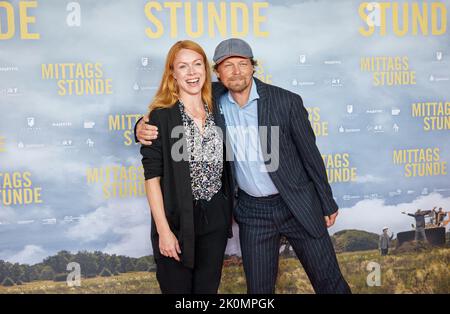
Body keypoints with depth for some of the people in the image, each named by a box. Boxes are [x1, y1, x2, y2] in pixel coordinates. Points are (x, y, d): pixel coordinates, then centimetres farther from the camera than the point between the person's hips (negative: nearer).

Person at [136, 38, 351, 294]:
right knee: (259, 288, 11)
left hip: (299, 205, -2)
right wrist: (144, 127, -17)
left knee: (329, 280, 9)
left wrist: (328, 203, 3)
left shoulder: (287, 101, -12)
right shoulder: (213, 99, -6)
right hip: (252, 211, 2)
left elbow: (310, 154, -4)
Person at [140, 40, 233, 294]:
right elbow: (152, 176, -12)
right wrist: (164, 230, -16)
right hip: (178, 220, -4)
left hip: (216, 218, 5)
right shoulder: (161, 116, -11)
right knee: (177, 288, 9)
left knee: (208, 288, 15)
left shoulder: (216, 111, 5)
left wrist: (229, 212, 11)